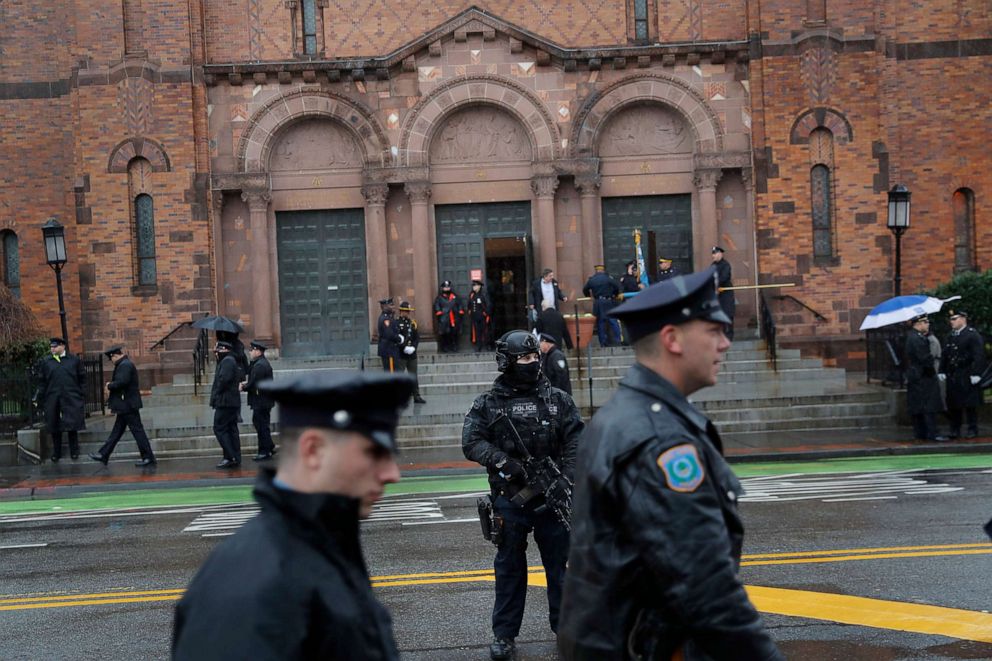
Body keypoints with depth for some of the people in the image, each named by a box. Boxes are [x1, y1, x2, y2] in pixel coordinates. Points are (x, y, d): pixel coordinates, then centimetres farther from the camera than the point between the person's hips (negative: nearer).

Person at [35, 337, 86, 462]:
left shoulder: (74, 360, 6)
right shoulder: (45, 362, 7)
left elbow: (82, 378, 8)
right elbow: (41, 382, 7)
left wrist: (81, 395, 2)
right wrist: (41, 399, 2)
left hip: (71, 399, -1)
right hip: (53, 399, 1)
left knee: (73, 426, 1)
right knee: (55, 428, 7)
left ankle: (74, 451, 13)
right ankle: (56, 453, 17)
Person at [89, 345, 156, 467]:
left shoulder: (125, 365, -16)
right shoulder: (124, 365, 17)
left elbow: (122, 382, -27)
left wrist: (109, 386, -11)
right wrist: (111, 385, 5)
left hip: (128, 405, -11)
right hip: (126, 406, 11)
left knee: (137, 430, -6)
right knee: (117, 431, 14)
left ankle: (149, 458, -3)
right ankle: (103, 455, 21)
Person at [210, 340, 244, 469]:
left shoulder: (227, 361, -12)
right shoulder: (231, 361, 20)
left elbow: (224, 379, -25)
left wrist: (216, 394, -12)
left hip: (225, 402, -10)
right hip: (233, 402, 10)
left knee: (219, 429, -9)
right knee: (232, 429, 10)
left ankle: (230, 457, -13)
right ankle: (236, 459, 10)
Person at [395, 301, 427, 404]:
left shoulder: (412, 322, 12)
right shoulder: (396, 322, -6)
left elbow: (417, 337, 9)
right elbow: (396, 338, -14)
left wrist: (413, 347, -6)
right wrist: (405, 347, -17)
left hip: (412, 354, 6)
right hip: (400, 355, -6)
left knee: (414, 376, 11)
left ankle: (416, 396, 17)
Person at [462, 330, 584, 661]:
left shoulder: (558, 400, 5)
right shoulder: (488, 404, 1)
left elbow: (575, 441, 0)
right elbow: (471, 442, -6)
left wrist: (566, 479, -13)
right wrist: (502, 461, -20)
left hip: (552, 497, 1)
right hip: (510, 498, -1)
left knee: (559, 563, 9)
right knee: (509, 567, 8)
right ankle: (504, 634, 18)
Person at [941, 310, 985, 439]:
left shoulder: (973, 335, -7)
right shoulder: (950, 336, 14)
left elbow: (979, 356, -12)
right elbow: (945, 355, 18)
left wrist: (975, 374, -18)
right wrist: (942, 371, 10)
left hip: (967, 378, -6)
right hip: (952, 377, 6)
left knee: (970, 404, -1)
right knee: (953, 404, 7)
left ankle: (972, 429, 7)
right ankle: (955, 429, 15)